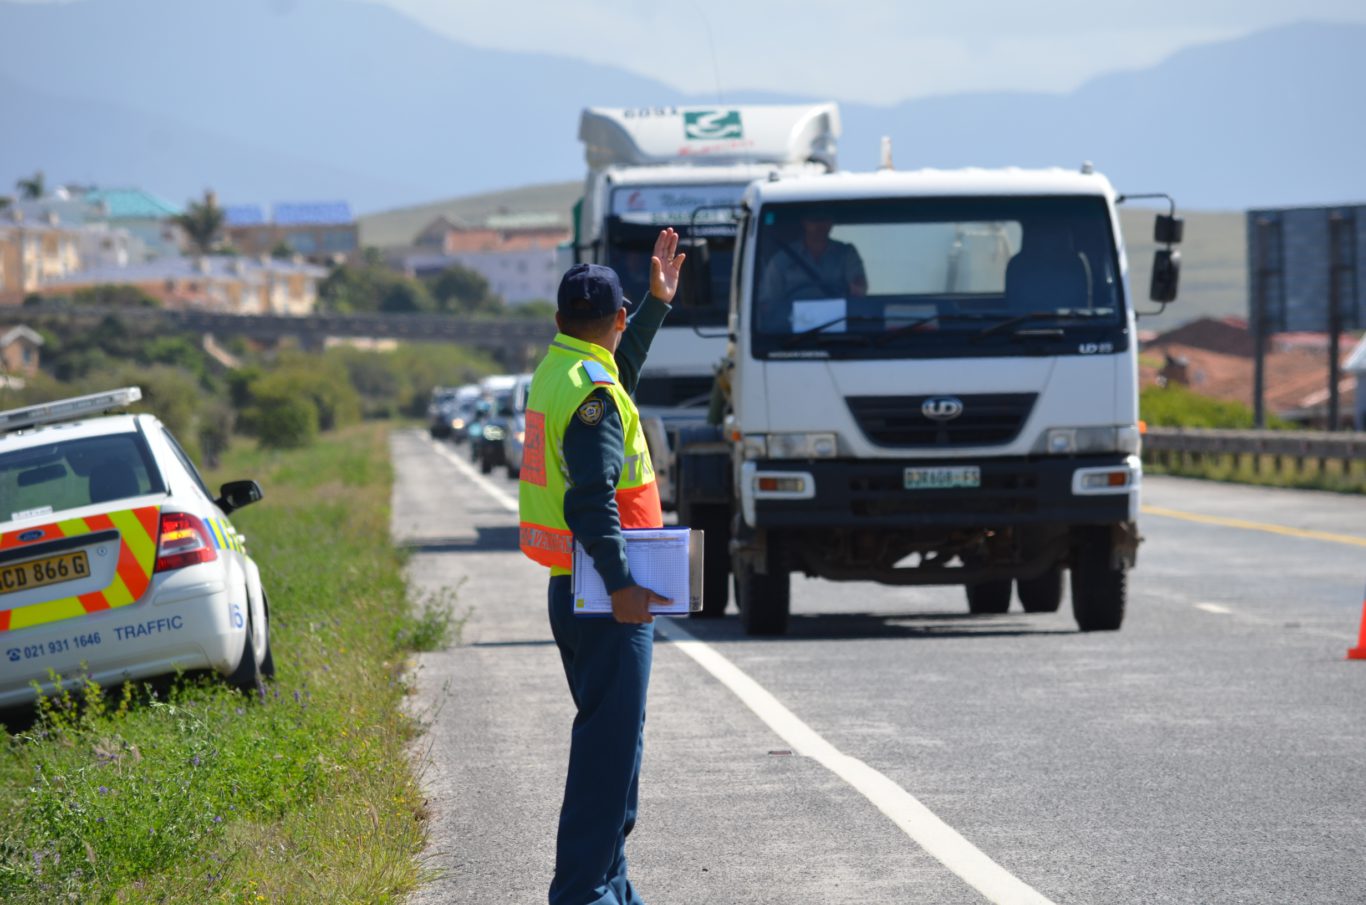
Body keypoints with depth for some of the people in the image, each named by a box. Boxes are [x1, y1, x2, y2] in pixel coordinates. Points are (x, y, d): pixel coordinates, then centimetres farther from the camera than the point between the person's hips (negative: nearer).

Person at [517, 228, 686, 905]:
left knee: (612, 739, 17)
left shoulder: (556, 373, 13)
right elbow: (590, 500, -26)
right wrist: (620, 585, -28)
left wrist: (659, 300, 39)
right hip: (605, 597, -10)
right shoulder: (593, 393, -17)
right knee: (609, 743, -8)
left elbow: (621, 366, 36)